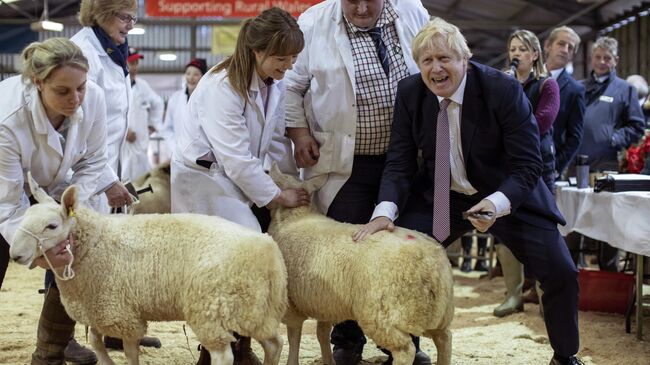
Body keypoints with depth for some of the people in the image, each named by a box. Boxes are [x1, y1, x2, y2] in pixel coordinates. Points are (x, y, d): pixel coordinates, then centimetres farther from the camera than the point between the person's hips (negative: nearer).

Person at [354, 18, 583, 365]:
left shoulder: (503, 90, -22)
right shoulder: (410, 92, -10)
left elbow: (527, 165, -21)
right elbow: (400, 162, -7)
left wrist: (496, 204, -40)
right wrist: (385, 211, -26)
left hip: (507, 195, -2)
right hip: (439, 196, 3)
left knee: (561, 273, -11)